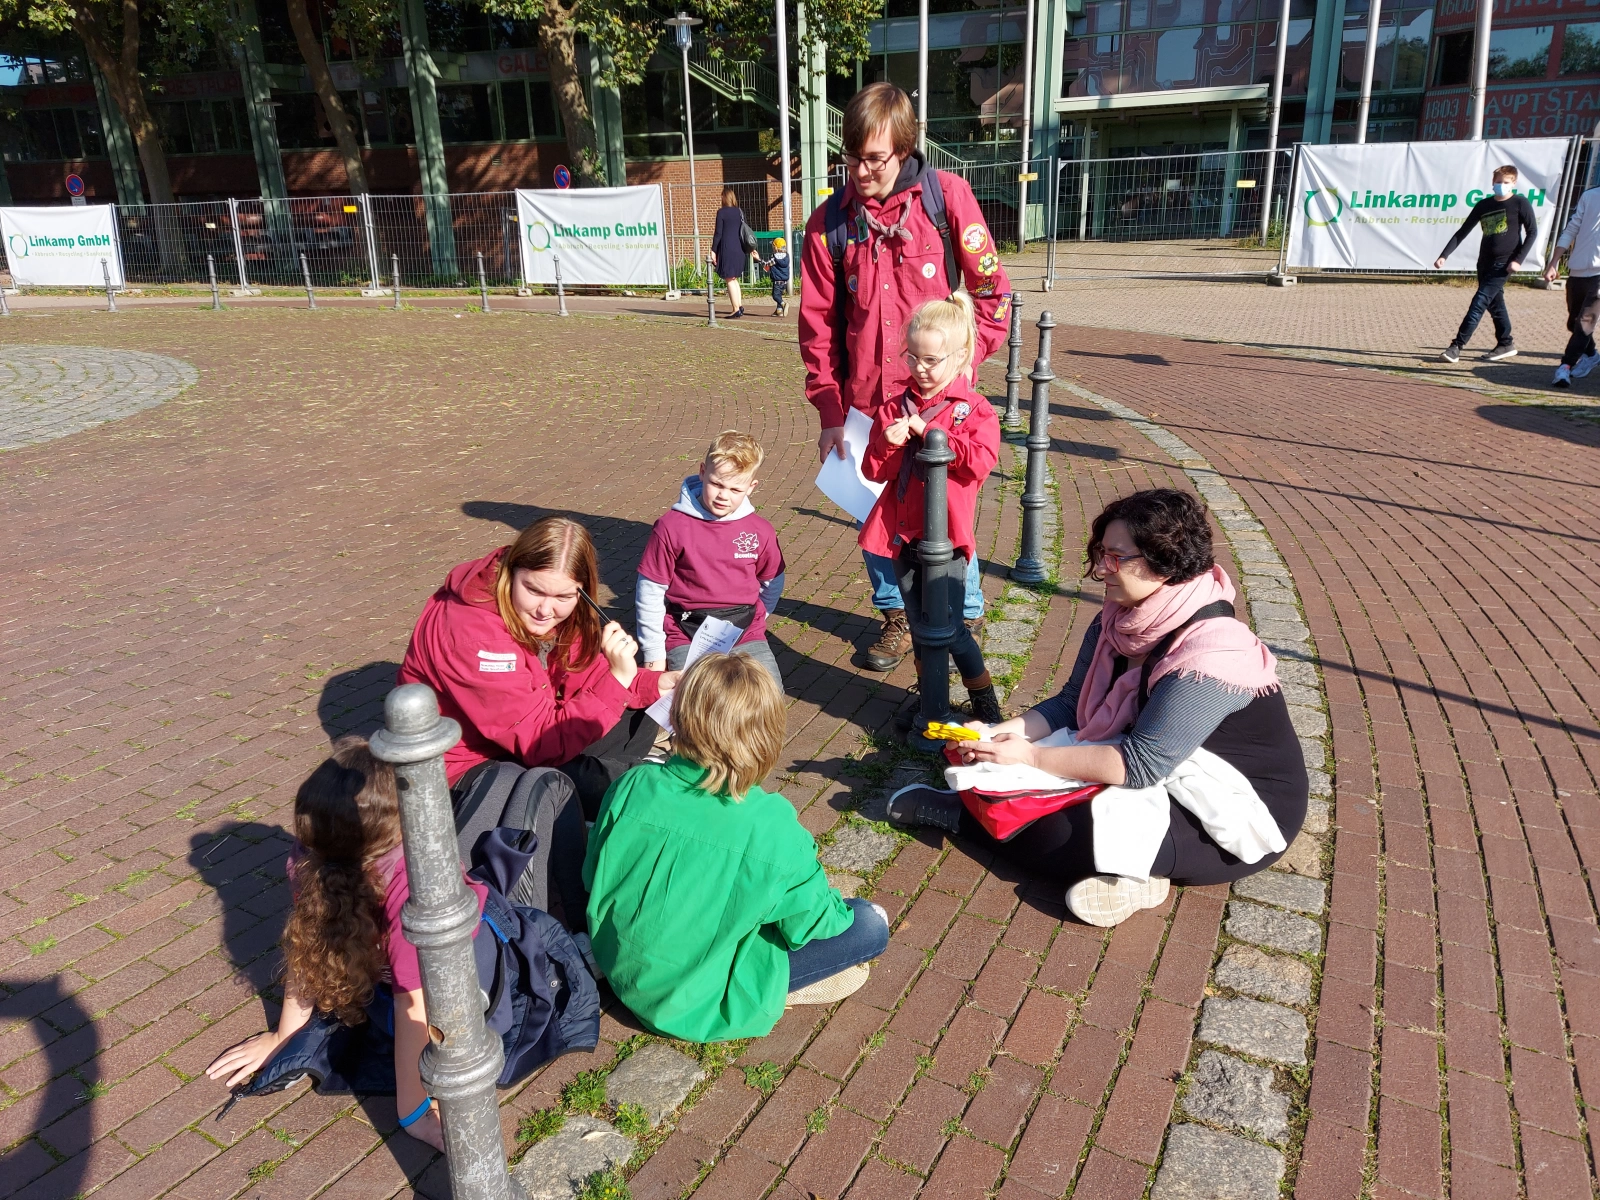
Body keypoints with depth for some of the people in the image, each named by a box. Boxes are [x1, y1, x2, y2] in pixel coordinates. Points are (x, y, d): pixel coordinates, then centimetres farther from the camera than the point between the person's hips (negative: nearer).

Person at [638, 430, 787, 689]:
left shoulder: (761, 530, 0)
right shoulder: (672, 526, -8)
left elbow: (773, 583, 17)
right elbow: (650, 592, -3)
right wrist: (654, 655, -2)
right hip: (686, 637, -2)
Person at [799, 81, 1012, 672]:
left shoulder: (947, 195, -3)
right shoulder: (829, 222, 2)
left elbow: (992, 292, 0)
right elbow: (818, 325, 5)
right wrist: (830, 411, 2)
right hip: (865, 404, 3)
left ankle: (967, 617, 27)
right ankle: (896, 613, 33)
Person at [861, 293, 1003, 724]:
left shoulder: (974, 409, -3)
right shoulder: (894, 409, 7)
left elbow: (980, 461, -21)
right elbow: (874, 470, 6)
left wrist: (928, 432, -19)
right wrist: (888, 443, -15)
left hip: (947, 533, -4)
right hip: (902, 531, 4)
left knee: (947, 624, -5)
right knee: (920, 625, 12)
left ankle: (986, 705, 13)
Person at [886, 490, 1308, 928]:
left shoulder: (1211, 655, -29)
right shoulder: (1118, 621, -5)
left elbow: (1141, 764, -29)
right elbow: (1071, 704, 0)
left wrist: (1031, 757, -26)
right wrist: (998, 734, -15)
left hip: (1239, 819, -8)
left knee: (1054, 835, -20)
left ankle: (956, 812, 0)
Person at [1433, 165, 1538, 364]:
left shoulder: (1520, 203, -3)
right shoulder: (1484, 205, 9)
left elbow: (1532, 232, -3)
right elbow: (1462, 232, 10)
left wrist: (1518, 260, -11)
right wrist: (1444, 256, 1)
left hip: (1503, 263, -5)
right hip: (1485, 263, 5)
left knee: (1479, 302, -13)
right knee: (1494, 303, 10)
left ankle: (1456, 346, -18)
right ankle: (1505, 344, 22)